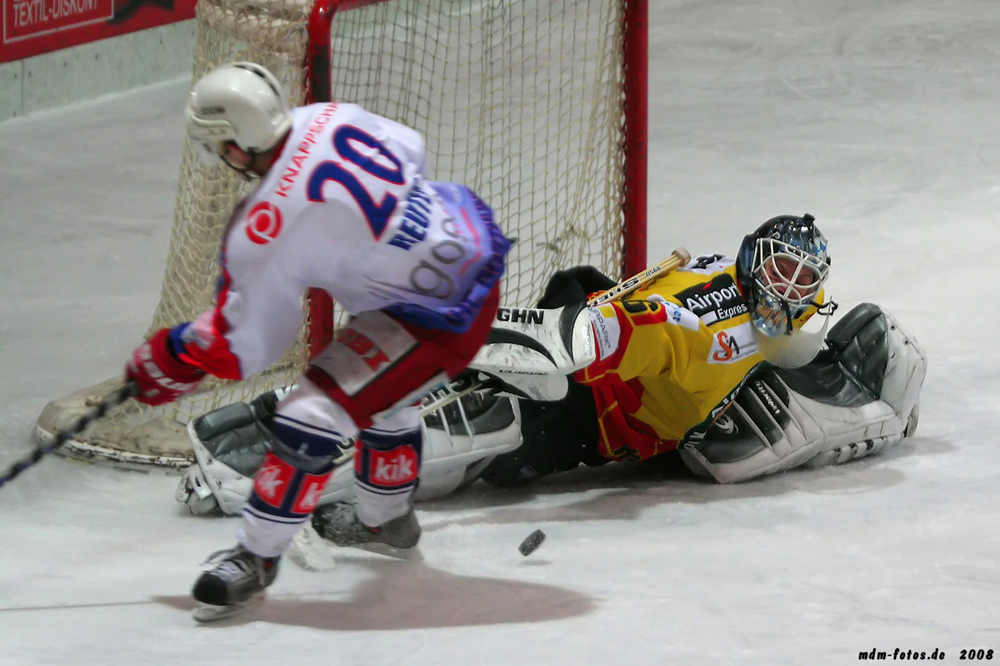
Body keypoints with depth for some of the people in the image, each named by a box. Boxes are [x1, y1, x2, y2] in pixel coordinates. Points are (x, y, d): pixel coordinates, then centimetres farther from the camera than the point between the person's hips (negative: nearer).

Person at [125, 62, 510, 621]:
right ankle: (385, 518, 54)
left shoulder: (265, 233, -24)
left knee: (314, 417, -9)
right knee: (380, 384, 32)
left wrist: (178, 358, 3)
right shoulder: (332, 119, -5)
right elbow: (410, 152, 14)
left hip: (442, 318, -10)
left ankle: (257, 558, 5)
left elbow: (247, 342, -13)